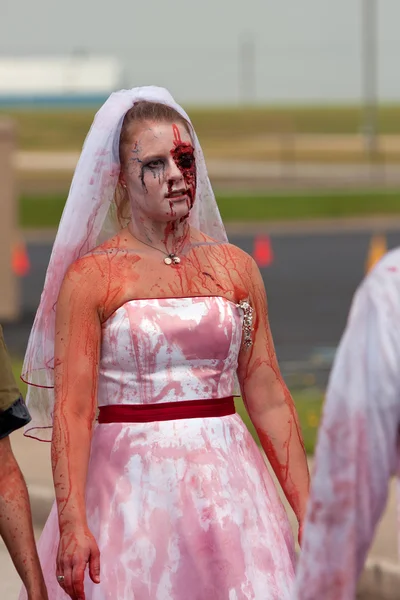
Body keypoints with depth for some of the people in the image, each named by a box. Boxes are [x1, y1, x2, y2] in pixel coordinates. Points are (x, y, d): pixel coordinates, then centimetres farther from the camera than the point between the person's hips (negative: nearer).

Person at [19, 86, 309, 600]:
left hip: (224, 485, 3)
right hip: (129, 489, -3)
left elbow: (269, 398, 8)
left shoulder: (236, 268, 8)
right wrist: (72, 524, -21)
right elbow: (72, 409, -10)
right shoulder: (90, 278, -3)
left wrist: (308, 510, 4)